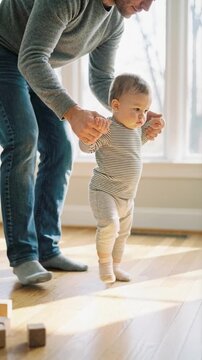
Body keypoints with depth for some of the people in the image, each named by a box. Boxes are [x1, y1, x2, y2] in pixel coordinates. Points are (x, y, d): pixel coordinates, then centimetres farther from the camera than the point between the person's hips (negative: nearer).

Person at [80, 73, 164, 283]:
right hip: (104, 190, -8)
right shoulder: (108, 129, -19)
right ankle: (104, 261, -3)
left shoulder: (135, 129, 8)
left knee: (123, 232, 18)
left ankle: (115, 266, 36)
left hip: (127, 195, 9)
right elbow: (86, 147, -25)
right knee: (110, 224, -28)